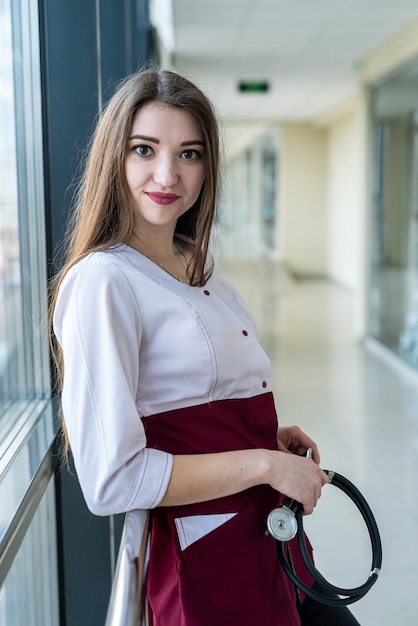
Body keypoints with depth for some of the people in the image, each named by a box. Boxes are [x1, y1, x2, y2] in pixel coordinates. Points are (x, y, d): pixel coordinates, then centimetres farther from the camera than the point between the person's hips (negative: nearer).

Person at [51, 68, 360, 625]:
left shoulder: (200, 263, 7)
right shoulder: (101, 281, -20)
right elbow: (112, 480, -24)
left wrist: (268, 433, 5)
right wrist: (262, 462, -20)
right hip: (209, 556, -8)